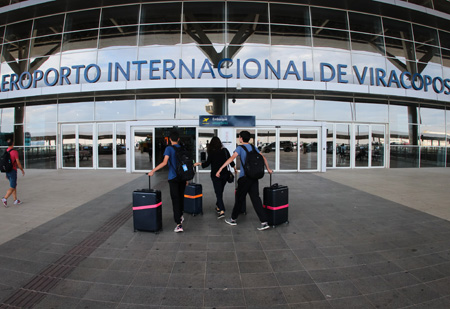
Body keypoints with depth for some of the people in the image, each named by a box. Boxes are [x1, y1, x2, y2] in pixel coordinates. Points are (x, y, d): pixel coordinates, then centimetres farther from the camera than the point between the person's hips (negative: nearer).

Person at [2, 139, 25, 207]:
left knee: (14, 185, 15)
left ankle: (16, 200, 18)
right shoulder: (15, 152, -15)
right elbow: (18, 163, -14)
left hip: (7, 171, 7)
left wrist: (6, 173, 20)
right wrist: (22, 170, 1)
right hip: (13, 171, -7)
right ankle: (5, 198, -16)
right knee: (12, 187, -3)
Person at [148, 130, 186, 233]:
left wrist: (153, 170, -17)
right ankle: (180, 216, 39)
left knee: (175, 200, -5)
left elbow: (165, 162, -21)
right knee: (181, 197, 21)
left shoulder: (169, 149, -8)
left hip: (173, 178, -5)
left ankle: (179, 224, -9)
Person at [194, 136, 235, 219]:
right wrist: (234, 168, 21)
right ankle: (218, 207, 31)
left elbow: (207, 163, -9)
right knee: (220, 192, 19)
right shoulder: (225, 150, 0)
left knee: (218, 193, -3)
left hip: (215, 175, -4)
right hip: (224, 174, 4)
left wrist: (199, 163, 8)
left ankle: (222, 211, -13)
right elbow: (230, 160, 5)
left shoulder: (211, 152, -10)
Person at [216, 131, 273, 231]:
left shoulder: (240, 148, -7)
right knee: (256, 198, 5)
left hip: (244, 177, -5)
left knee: (239, 198, 8)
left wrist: (220, 169, -22)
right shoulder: (253, 148, 11)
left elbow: (231, 158, -20)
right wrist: (268, 169, 28)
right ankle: (264, 222, 0)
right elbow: (263, 158, 16)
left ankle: (233, 219, 24)